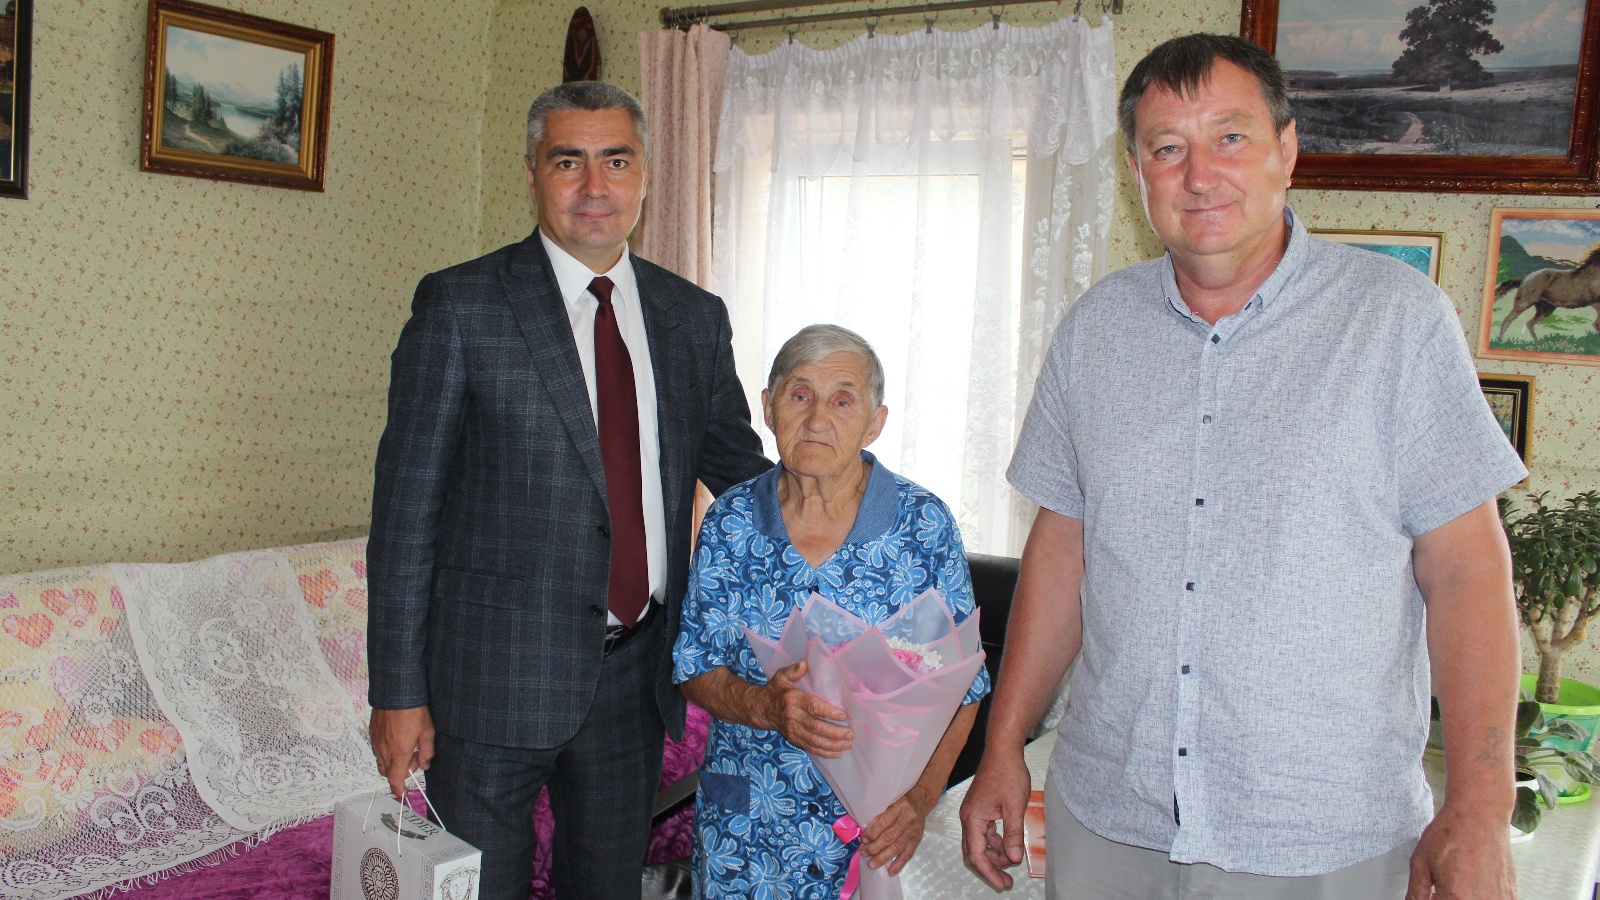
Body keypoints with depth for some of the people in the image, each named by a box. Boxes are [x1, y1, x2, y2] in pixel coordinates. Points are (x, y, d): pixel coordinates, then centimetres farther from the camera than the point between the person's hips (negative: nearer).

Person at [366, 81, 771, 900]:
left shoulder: (695, 318, 6)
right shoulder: (459, 306, -6)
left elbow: (738, 465, 15)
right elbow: (407, 505, -7)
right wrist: (398, 691, -9)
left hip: (636, 675, 4)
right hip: (496, 670, -4)